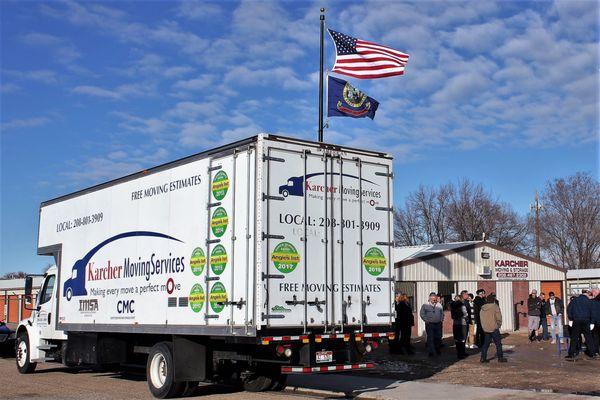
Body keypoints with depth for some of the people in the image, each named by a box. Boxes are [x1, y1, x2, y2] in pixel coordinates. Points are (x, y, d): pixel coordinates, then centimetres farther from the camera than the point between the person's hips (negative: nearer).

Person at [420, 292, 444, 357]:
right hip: (429, 324, -3)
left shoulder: (439, 305, 10)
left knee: (438, 337, 9)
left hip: (438, 324, 3)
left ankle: (437, 349, 27)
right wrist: (426, 320, -7)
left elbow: (442, 313, 20)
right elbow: (422, 314, 1)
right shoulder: (425, 305, -1)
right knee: (430, 338, -5)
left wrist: (441, 320, 7)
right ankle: (431, 351, -1)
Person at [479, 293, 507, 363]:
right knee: (498, 343, 6)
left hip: (486, 329, 6)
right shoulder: (495, 307, -10)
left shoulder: (482, 308, 7)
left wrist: (484, 326, 16)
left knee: (486, 343, 12)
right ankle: (500, 358, 10)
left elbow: (481, 318, 10)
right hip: (494, 328, -6)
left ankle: (483, 358, 9)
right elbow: (499, 318, -8)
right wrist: (499, 325, 7)